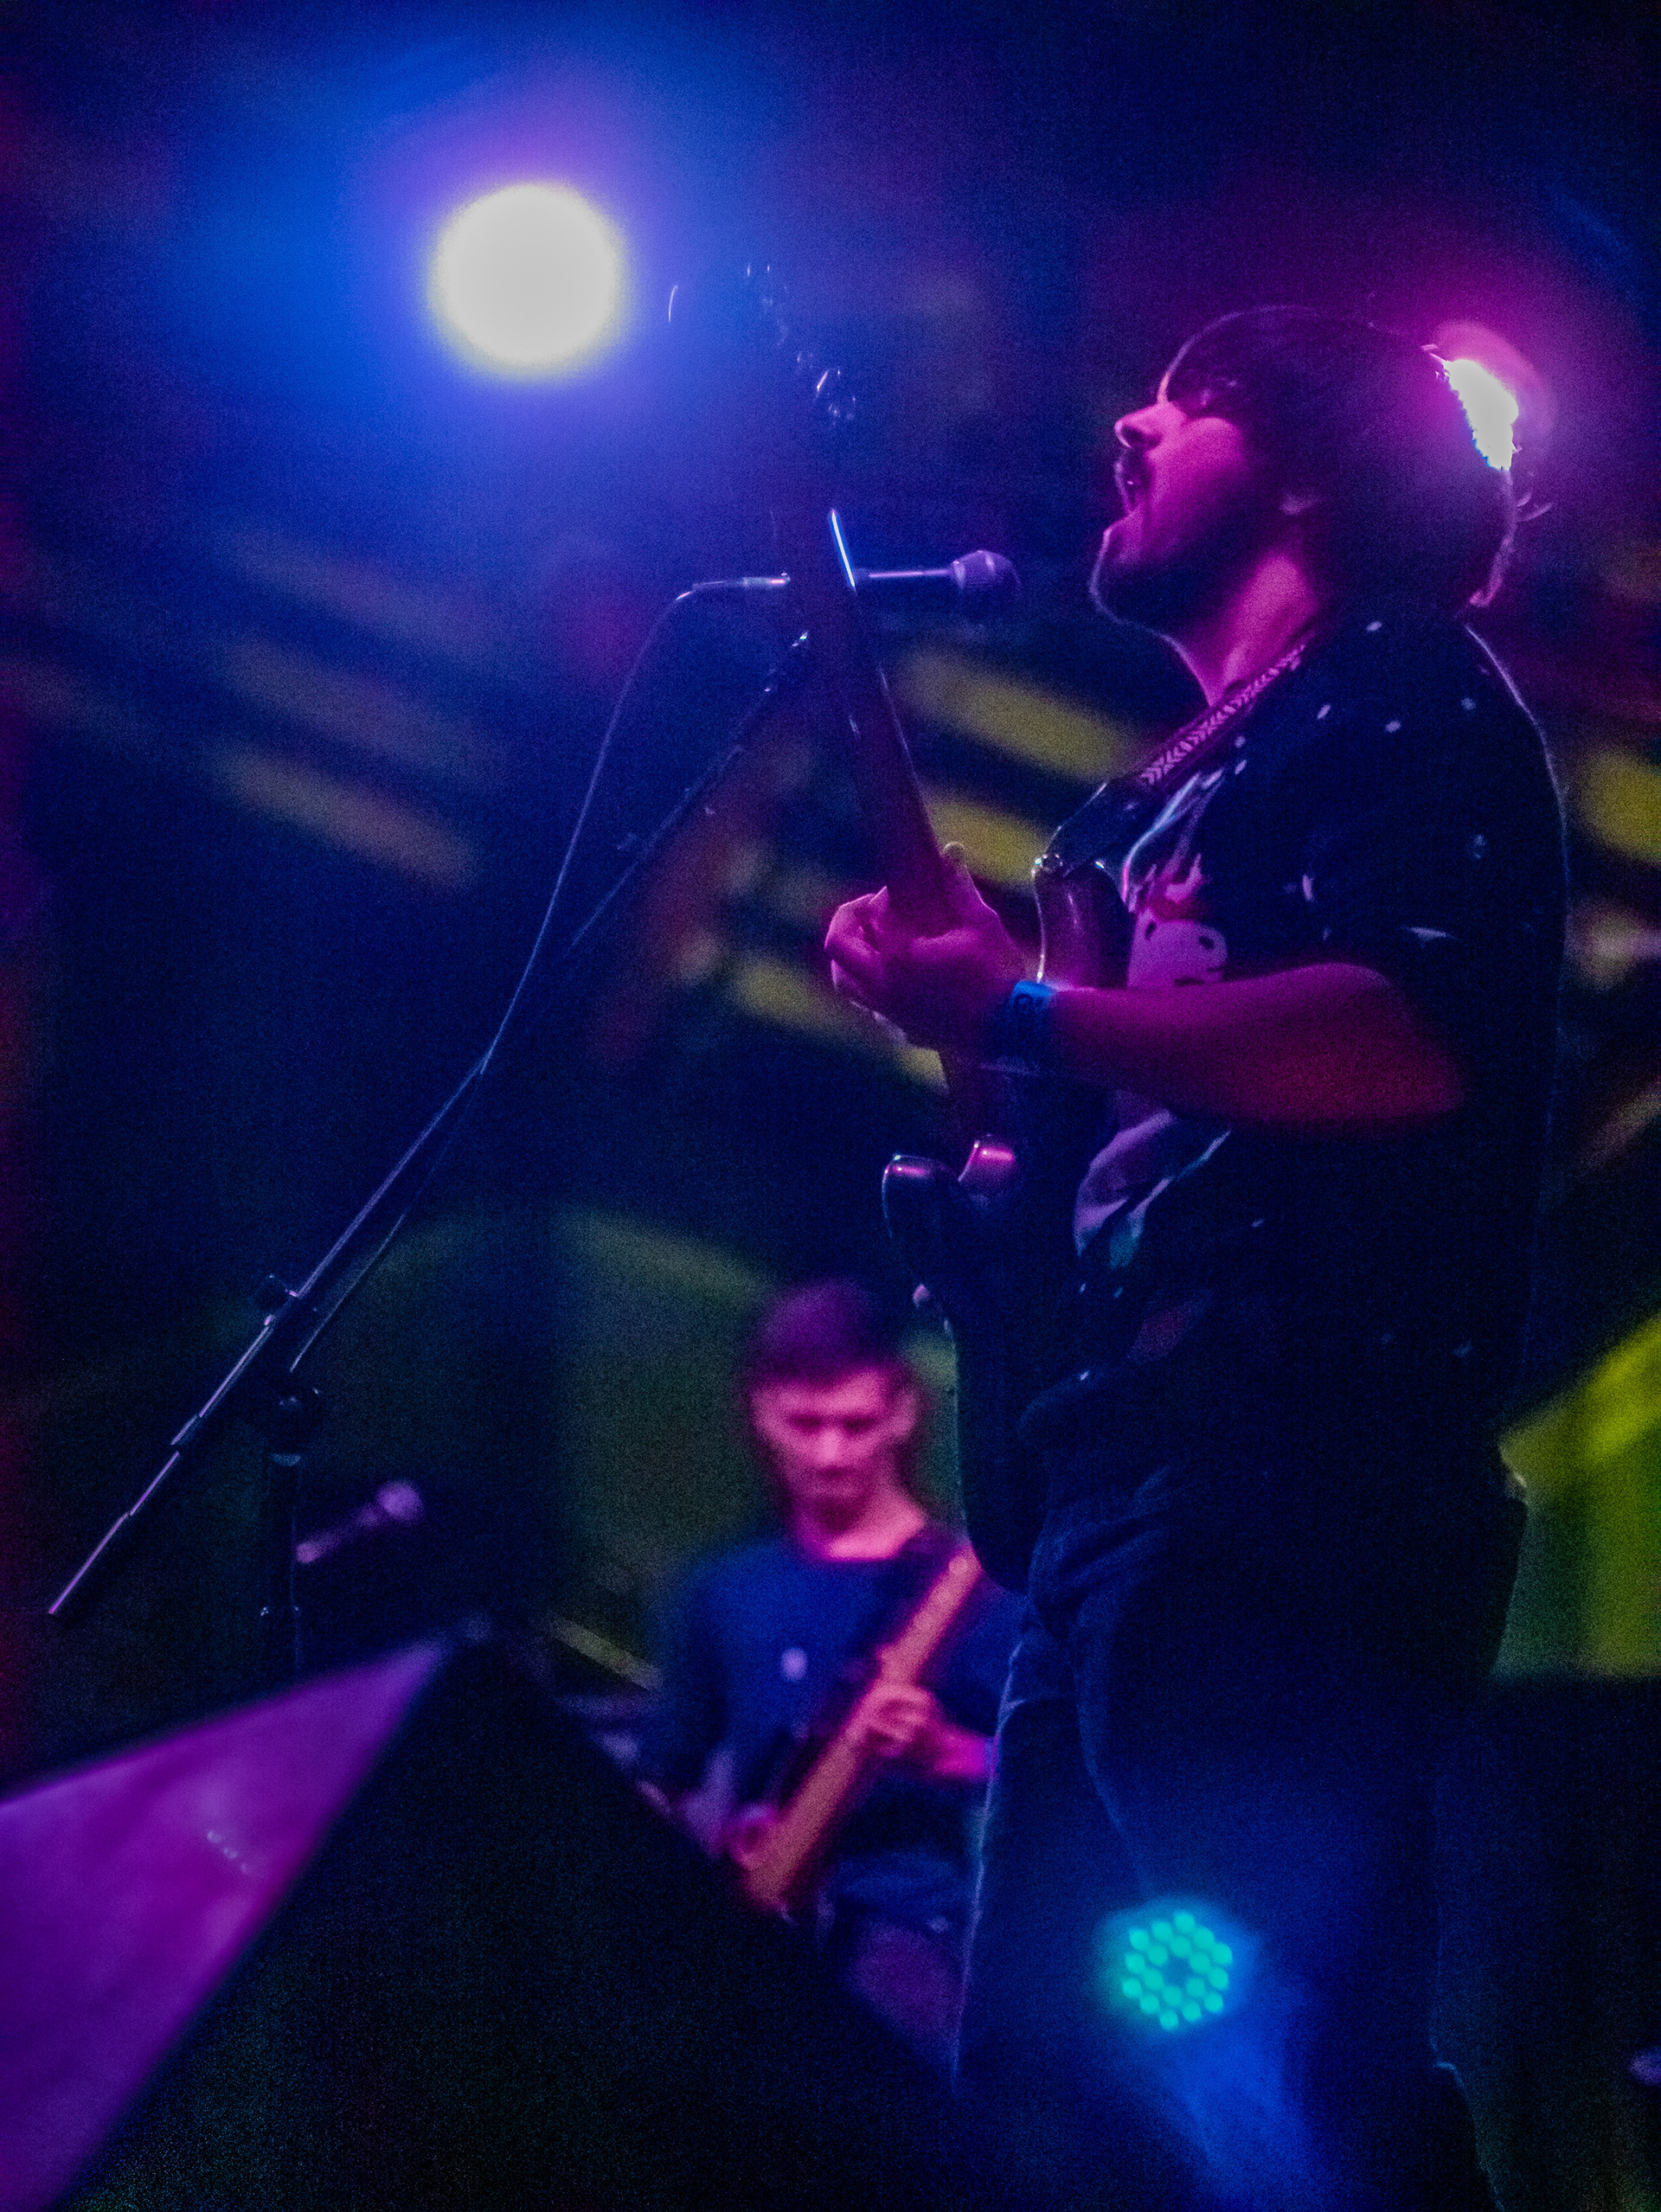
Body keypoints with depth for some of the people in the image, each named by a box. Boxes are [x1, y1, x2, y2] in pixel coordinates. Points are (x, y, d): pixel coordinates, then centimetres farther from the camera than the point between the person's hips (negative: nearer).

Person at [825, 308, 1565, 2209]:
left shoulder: (1399, 695, 2)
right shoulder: (1191, 790, 29)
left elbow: (1407, 1043, -16)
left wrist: (1021, 1015, -13)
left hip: (1278, 1483, -10)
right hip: (1130, 1485, 10)